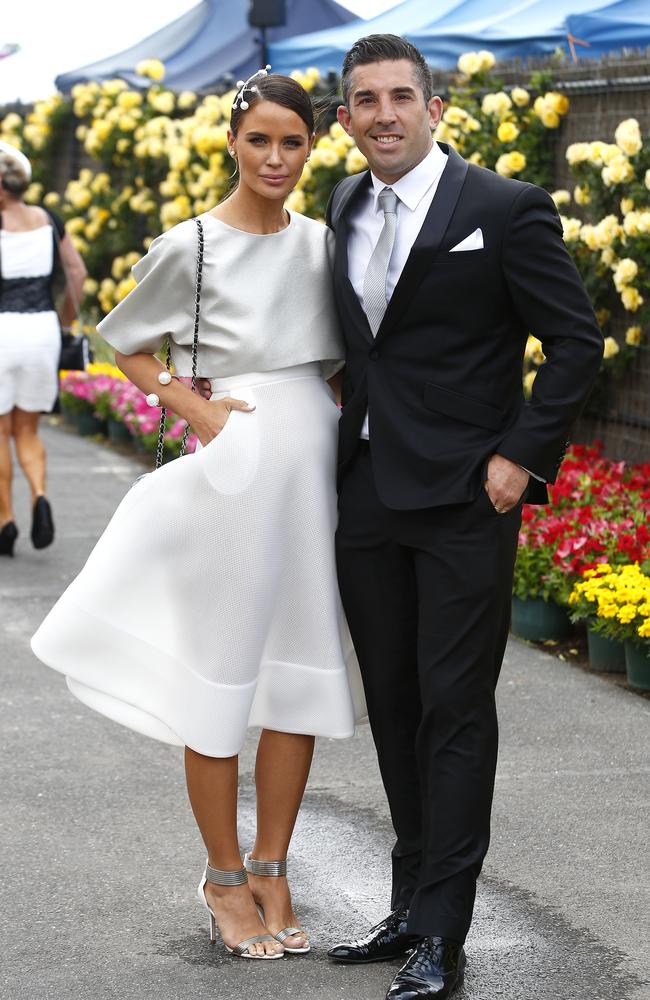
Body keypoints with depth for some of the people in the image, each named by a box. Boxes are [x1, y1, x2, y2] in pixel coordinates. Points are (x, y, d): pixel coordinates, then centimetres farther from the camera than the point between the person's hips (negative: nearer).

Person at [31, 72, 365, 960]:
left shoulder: (321, 243, 8)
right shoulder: (192, 246, -6)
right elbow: (124, 338, 5)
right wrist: (194, 409, -5)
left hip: (315, 464, 5)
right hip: (233, 470, -5)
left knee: (301, 676, 8)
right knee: (221, 671, 2)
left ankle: (271, 874, 21)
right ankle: (225, 879, 16)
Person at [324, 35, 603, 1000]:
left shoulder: (504, 209, -10)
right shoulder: (346, 207, 10)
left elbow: (577, 340, -8)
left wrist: (523, 457, -13)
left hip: (464, 497, -6)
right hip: (367, 495, 7)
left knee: (454, 710, -3)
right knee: (393, 707, 13)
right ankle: (412, 902, 24)